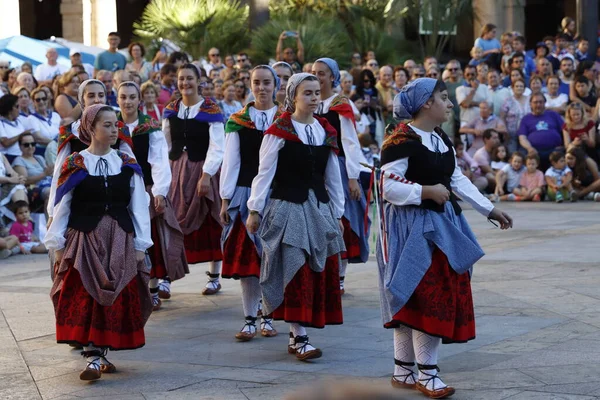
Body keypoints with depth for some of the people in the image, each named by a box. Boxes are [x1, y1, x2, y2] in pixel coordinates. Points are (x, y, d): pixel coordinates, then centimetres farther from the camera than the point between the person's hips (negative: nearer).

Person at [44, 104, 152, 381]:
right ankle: (93, 358, -10)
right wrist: (58, 245, -3)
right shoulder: (74, 165, 1)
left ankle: (101, 352, 14)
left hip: (120, 241, 3)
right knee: (86, 298, -10)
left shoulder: (127, 166, 7)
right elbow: (61, 207, 1)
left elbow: (139, 208, 7)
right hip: (84, 240, -2)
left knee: (116, 299, 2)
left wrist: (139, 245, 1)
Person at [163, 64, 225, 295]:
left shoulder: (210, 110, -7)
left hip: (203, 170, -3)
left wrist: (206, 176, -19)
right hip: (176, 170, 3)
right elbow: (164, 146, 8)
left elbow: (217, 147, -12)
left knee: (210, 224, 5)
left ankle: (214, 277, 16)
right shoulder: (170, 110, 6)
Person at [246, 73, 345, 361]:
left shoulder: (327, 132, 10)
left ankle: (296, 334, 15)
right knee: (296, 271, -9)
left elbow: (333, 177, 14)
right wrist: (255, 209, -9)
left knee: (321, 271, 5)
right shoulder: (279, 131, -5)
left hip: (320, 208, 6)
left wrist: (337, 214, 14)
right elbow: (264, 172, -5)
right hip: (287, 207, -6)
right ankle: (299, 338, -6)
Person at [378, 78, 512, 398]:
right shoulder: (402, 141, -15)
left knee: (446, 294, 10)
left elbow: (458, 180, 16)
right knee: (427, 296, -11)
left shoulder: (442, 140, 13)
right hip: (412, 226, -10)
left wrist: (490, 210, 13)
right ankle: (427, 374, -1)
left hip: (441, 222, 10)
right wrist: (427, 191, -22)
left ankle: (404, 371, 18)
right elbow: (389, 188, -19)